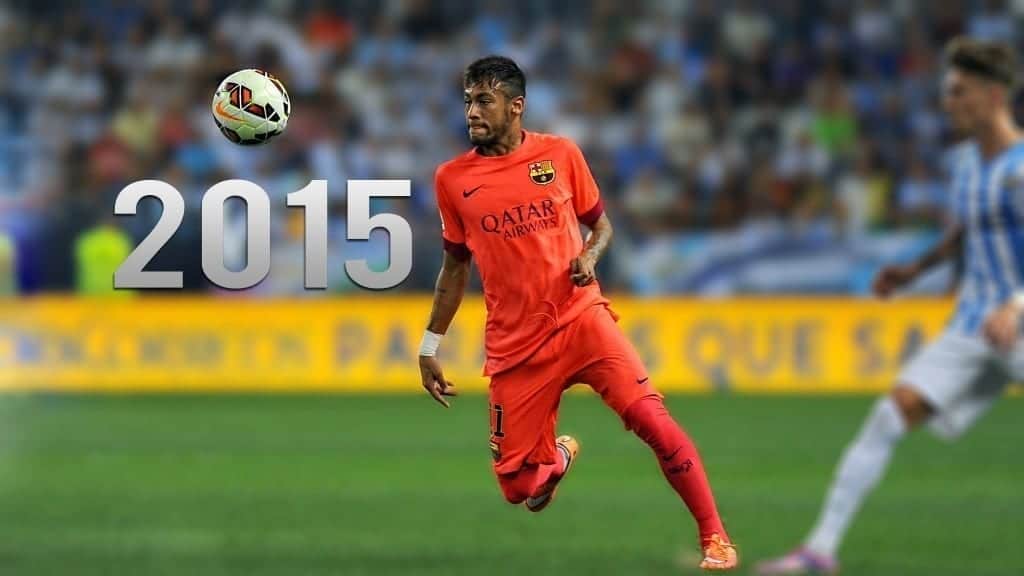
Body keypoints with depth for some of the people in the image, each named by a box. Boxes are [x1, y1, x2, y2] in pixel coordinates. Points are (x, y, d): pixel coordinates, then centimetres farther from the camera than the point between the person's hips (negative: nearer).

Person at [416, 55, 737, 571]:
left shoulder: (560, 155, 0)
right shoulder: (452, 179, 2)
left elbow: (600, 224, 13)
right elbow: (456, 266, 14)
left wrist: (589, 256, -10)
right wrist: (429, 347, 13)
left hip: (580, 319, -1)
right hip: (513, 345, 1)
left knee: (652, 419, -21)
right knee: (518, 489, -2)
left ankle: (714, 538, -8)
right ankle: (558, 457, 36)